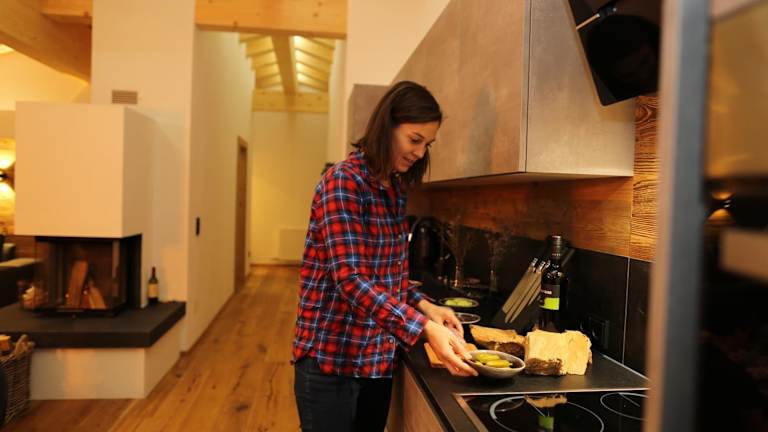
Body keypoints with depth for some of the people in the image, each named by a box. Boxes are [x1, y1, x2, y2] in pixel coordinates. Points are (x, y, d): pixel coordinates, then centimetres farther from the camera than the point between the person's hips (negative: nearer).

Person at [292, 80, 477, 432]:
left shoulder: (395, 189, 9)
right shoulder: (343, 181, -17)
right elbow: (351, 280, -26)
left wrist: (424, 305, -1)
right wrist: (425, 329, -32)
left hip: (379, 356, 8)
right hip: (330, 357, -7)